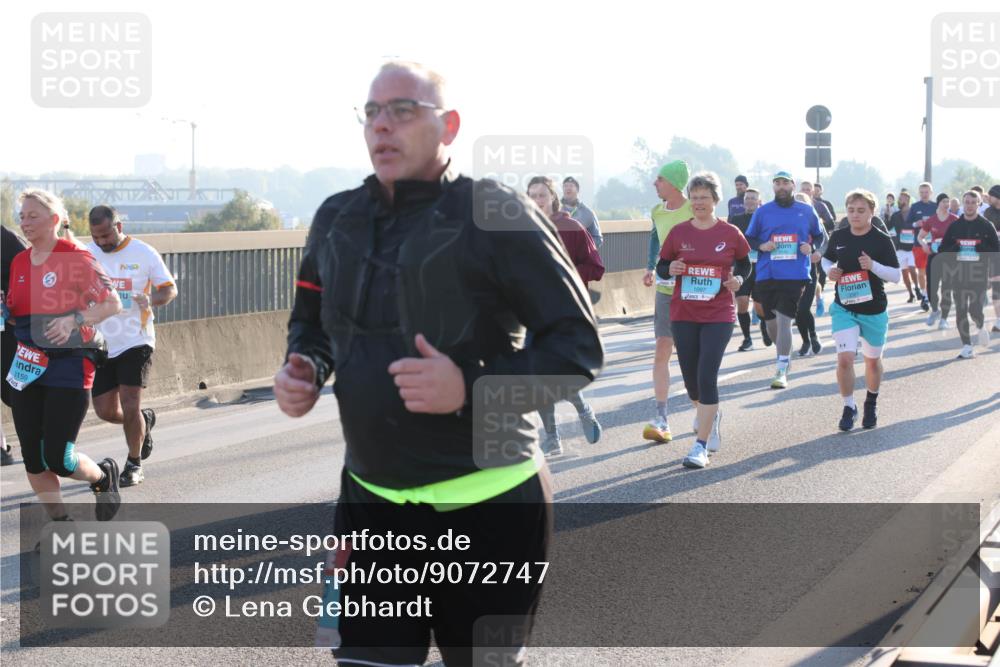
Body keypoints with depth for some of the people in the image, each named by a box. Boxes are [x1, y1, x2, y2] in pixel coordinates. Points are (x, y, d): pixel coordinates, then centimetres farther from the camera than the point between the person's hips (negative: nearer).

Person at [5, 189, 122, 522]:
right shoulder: (19, 262, 11)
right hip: (27, 367, 6)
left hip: (69, 368, -6)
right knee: (32, 457, 4)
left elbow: (112, 303, -11)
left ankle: (103, 477, 24)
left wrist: (74, 320, -24)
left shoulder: (75, 258, -9)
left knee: (57, 458, -8)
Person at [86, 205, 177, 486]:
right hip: (100, 344, 4)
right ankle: (143, 420, 36)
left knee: (130, 407, -9)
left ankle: (134, 464, 11)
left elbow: (170, 289, 0)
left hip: (135, 341, -4)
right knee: (106, 411, 4)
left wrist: (150, 300, -21)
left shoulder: (144, 253, -5)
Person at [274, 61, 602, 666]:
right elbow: (311, 321, 22)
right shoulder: (338, 220, 6)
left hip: (486, 508, -5)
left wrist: (472, 387, -26)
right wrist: (305, 369, -1)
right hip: (372, 502, 5)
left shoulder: (496, 216, -13)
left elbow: (579, 345, -12)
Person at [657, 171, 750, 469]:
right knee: (691, 380, 10)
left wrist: (738, 280, -7)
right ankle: (710, 416, 45)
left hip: (719, 316, -3)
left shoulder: (730, 234, -1)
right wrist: (671, 269, -14)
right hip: (683, 315, 3)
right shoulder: (678, 233, 2)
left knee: (706, 377, -13)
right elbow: (661, 266, 9)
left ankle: (701, 446, -9)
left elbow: (744, 265, 14)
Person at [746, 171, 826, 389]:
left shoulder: (807, 211, 7)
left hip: (795, 275, -2)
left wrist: (811, 247, -3)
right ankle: (784, 354, 39)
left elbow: (820, 236, 17)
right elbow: (748, 239, 11)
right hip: (766, 274, 2)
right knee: (770, 321, 11)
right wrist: (761, 246, -9)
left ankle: (782, 371, -8)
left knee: (784, 320, -12)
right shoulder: (762, 211, 6)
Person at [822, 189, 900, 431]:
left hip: (874, 310, -1)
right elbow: (827, 259, 18)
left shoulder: (882, 240, -9)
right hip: (844, 308, 1)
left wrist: (873, 265, -25)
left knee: (873, 361, 15)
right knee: (844, 358, -15)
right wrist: (830, 271, -5)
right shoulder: (838, 237, -1)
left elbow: (896, 276, -9)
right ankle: (849, 408, 2)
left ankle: (871, 404, 40)